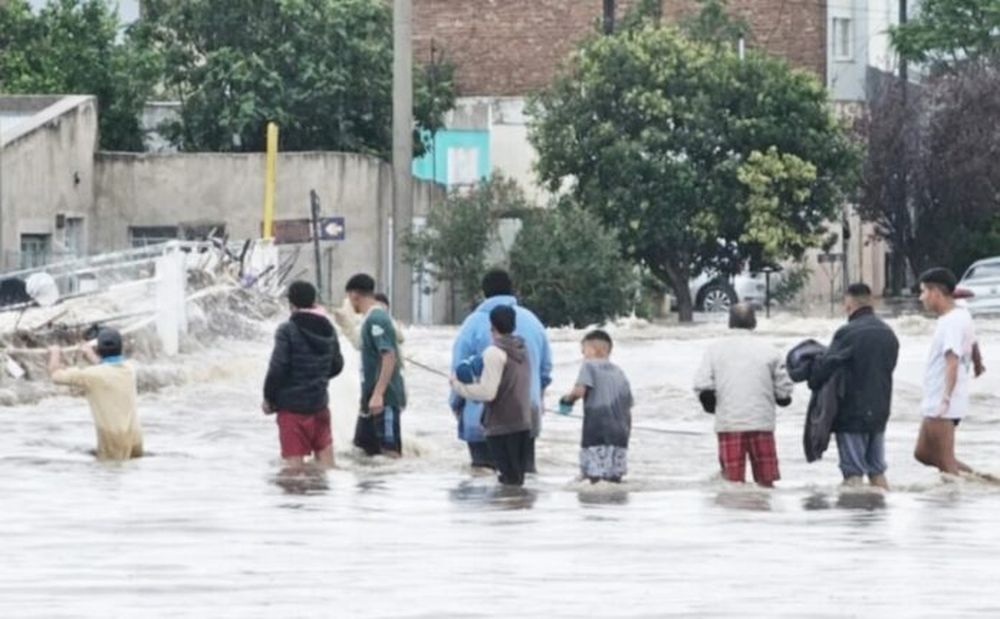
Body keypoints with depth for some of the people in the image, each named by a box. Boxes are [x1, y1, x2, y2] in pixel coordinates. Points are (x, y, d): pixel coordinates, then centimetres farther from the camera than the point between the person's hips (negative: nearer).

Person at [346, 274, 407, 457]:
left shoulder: (376, 320, -16)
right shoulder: (373, 318, 15)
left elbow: (389, 357, -23)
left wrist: (378, 394, -27)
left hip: (384, 400, -10)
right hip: (372, 397, 10)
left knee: (389, 449, -8)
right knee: (366, 445, 13)